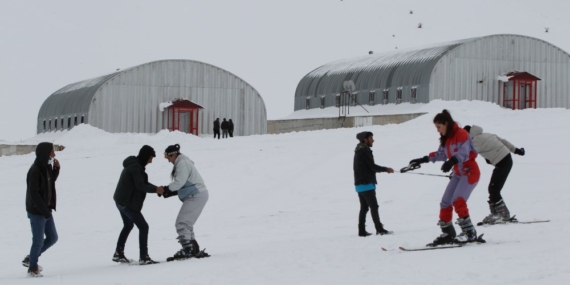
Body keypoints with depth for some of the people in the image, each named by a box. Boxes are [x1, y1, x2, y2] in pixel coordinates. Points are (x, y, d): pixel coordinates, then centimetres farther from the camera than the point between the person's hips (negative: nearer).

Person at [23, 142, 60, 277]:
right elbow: (34, 194, -22)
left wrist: (56, 169, 3)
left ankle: (30, 259, 26)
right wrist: (45, 211, -19)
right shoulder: (35, 171, -21)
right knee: (38, 241, 0)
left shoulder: (46, 167, 5)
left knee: (52, 237, 12)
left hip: (46, 210, 9)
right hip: (36, 211, -9)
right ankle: (32, 268, 17)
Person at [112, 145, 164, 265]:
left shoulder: (135, 165, 14)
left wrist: (157, 188, 3)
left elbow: (143, 183, 16)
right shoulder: (135, 167, -19)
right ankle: (143, 257, -12)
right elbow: (140, 185, -26)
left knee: (128, 226, 27)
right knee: (143, 227, -9)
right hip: (127, 203, -11)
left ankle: (118, 254, 34)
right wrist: (156, 189, -21)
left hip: (121, 201, 11)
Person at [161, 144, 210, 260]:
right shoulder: (182, 163, 19)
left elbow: (179, 182, -21)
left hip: (196, 196, -11)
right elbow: (183, 184, 18)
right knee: (186, 224, 15)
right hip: (196, 195, 11)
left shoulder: (182, 163, -13)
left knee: (182, 223, -11)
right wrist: (169, 192, 6)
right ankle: (194, 250, 16)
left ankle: (188, 249, -13)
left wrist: (166, 189, -10)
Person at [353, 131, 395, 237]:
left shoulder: (358, 151, 17)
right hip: (367, 184, -10)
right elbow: (372, 166, -16)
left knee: (364, 207, 10)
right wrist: (386, 169, -6)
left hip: (359, 184, 10)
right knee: (374, 206, -8)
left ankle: (362, 231, 8)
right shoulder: (365, 151, -13)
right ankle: (379, 229, -9)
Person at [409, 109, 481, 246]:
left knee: (458, 200, -24)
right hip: (458, 173, 9)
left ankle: (469, 232, -21)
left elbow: (464, 152, -29)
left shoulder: (461, 134, -15)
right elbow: (441, 154, 23)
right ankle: (447, 233, 14)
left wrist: (452, 161, -46)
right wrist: (423, 160, 19)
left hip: (470, 171, -9)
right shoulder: (445, 138, 10)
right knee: (445, 202, 5)